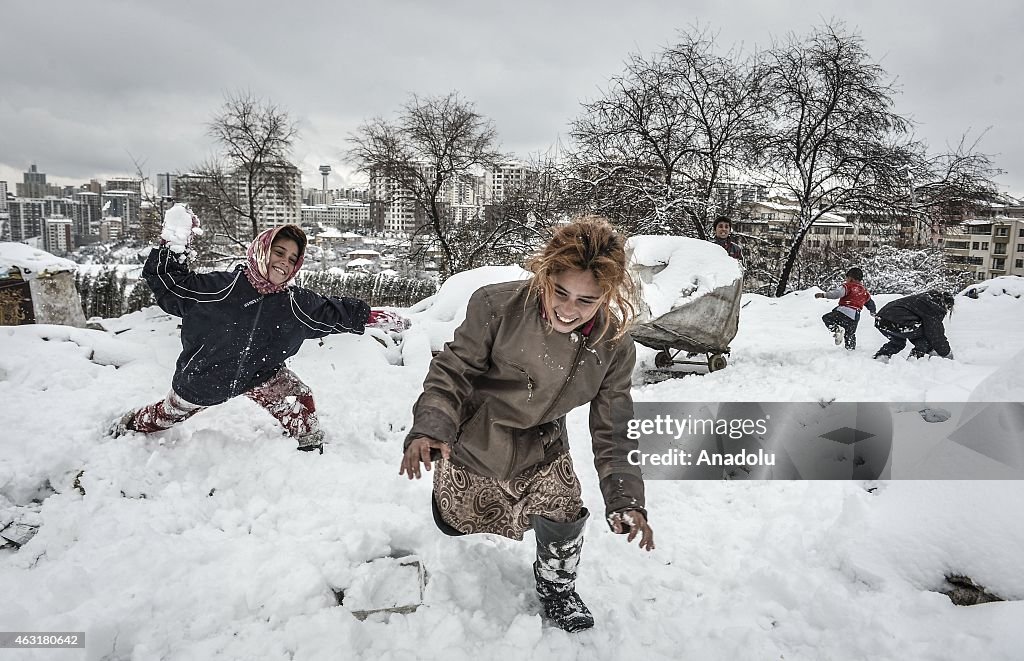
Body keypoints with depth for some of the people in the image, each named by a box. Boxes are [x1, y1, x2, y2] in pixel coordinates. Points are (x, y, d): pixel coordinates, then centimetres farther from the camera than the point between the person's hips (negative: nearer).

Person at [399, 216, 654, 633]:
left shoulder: (614, 348, -20)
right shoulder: (497, 306, -30)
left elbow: (613, 431, -13)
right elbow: (453, 371, -22)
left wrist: (626, 498, -22)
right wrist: (428, 428, -38)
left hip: (540, 451, 2)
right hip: (471, 443, -1)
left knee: (564, 521, -8)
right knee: (456, 523, 17)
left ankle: (556, 588, 28)